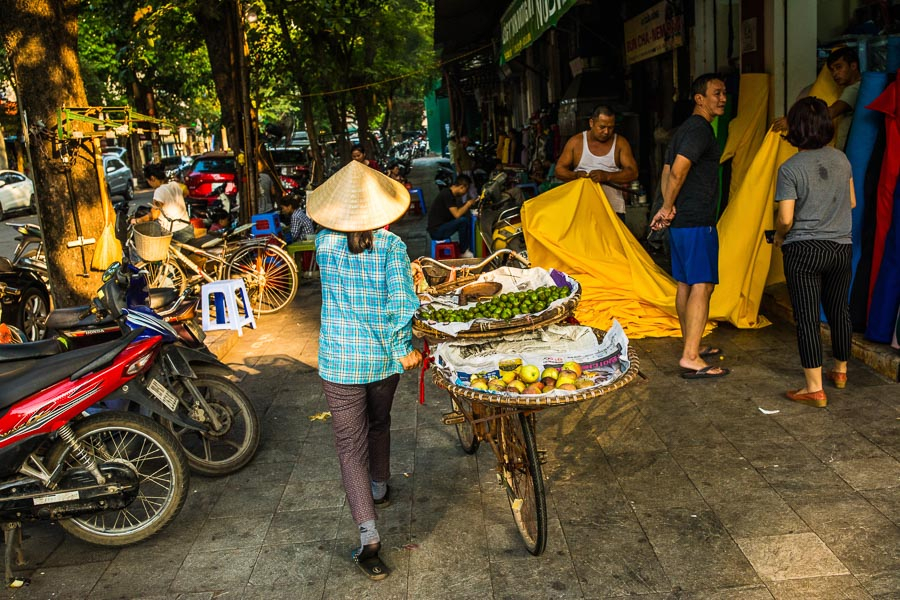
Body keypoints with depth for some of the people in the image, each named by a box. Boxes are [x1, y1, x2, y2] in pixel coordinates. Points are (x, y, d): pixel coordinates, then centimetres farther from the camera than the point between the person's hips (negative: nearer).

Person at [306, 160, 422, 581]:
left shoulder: (325, 243, -6)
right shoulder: (391, 246, -11)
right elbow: (401, 300, -16)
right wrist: (403, 347, -8)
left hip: (340, 360, -1)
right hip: (383, 357, 2)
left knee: (351, 444, 2)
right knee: (378, 423, 26)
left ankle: (369, 535, -7)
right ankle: (379, 490, 50)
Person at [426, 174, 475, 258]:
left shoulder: (449, 193, 11)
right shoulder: (447, 195, -19)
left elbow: (457, 210, 16)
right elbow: (457, 214, -24)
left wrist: (467, 204, 3)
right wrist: (468, 204, -12)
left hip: (440, 226, 10)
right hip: (436, 231, -10)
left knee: (468, 221, 8)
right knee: (463, 221, -22)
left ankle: (469, 249, 9)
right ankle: (463, 252, -9)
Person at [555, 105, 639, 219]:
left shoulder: (620, 143, 7)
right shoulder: (575, 142, 7)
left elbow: (633, 173, -2)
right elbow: (559, 170, 7)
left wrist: (606, 176, -18)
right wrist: (575, 175, -15)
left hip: (613, 208, 0)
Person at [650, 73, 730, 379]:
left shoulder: (685, 129, 19)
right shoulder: (700, 129, -13)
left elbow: (668, 170, 18)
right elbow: (678, 169, -25)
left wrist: (667, 207, 8)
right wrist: (668, 208, -14)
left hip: (680, 220, 10)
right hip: (697, 221, -10)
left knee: (686, 283, 15)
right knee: (702, 285, -10)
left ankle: (692, 346, 26)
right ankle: (691, 359, -12)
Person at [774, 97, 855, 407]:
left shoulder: (790, 168, -14)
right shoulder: (841, 159, 2)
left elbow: (785, 219, -16)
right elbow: (852, 202, 13)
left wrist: (778, 236, 4)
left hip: (804, 251, -5)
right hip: (841, 248, 5)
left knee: (807, 317, -2)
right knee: (839, 310, 19)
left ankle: (815, 389, -1)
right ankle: (840, 371, 37)